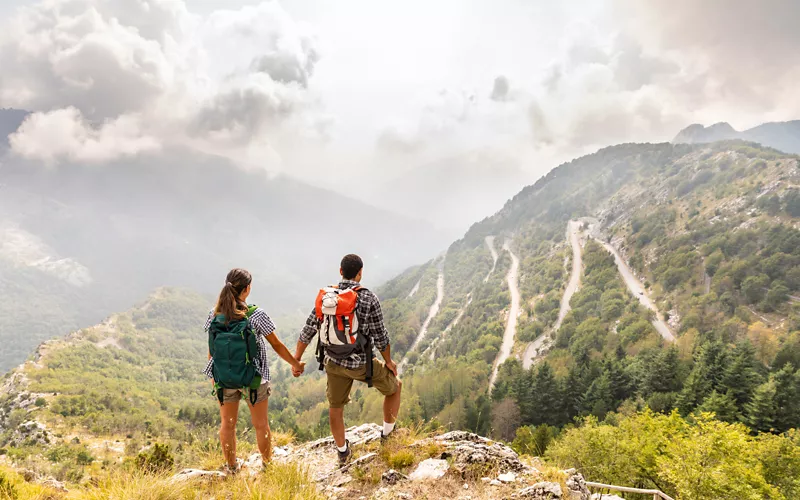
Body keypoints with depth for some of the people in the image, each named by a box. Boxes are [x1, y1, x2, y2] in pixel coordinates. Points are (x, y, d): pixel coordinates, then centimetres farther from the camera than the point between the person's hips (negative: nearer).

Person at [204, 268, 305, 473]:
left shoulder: (214, 315, -10)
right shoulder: (256, 315, -20)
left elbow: (211, 350, -1)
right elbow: (277, 345, -10)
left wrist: (213, 376, 14)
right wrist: (296, 364, 6)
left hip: (223, 379, 3)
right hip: (254, 379, -3)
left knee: (227, 424, 20)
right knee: (261, 425, 16)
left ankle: (231, 467, 36)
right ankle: (267, 464, 33)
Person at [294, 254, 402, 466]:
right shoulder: (369, 299, -18)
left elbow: (308, 331, -2)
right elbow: (380, 337, -13)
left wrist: (296, 360, 10)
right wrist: (388, 361, 5)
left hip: (333, 362, 4)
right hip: (361, 364, -4)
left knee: (336, 407, 25)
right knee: (394, 386, 23)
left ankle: (343, 452, 42)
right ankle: (388, 434, 33)